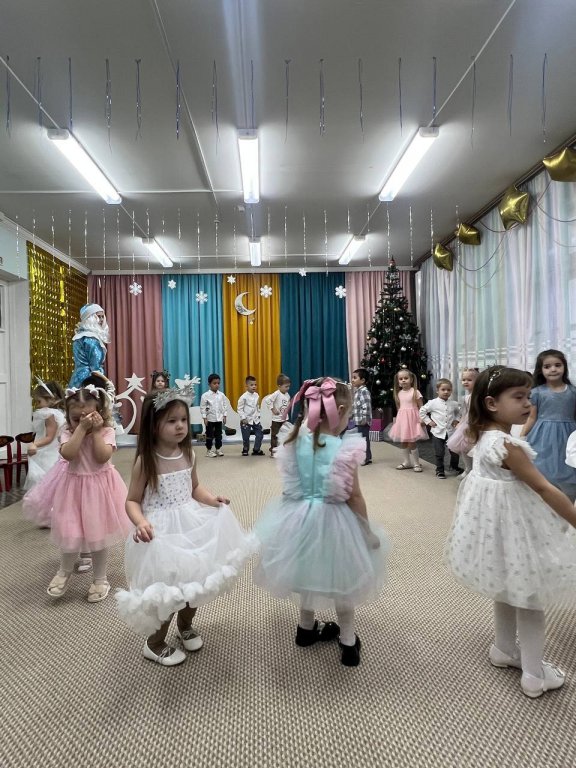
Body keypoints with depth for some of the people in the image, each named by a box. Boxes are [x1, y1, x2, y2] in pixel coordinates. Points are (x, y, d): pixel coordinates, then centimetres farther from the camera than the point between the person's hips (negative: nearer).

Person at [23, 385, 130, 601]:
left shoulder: (106, 432, -9)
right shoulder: (68, 433, -5)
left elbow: (103, 457, -22)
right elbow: (68, 454, -23)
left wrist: (96, 431, -20)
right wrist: (81, 428, -24)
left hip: (99, 488, -1)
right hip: (74, 488, 1)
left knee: (99, 533, 9)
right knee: (71, 533, 5)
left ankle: (100, 578, 29)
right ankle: (65, 572, 36)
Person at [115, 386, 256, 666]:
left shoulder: (188, 455, -2)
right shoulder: (146, 461, -17)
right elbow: (133, 501, -11)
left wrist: (211, 499, -4)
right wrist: (140, 522, -29)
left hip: (191, 525, 6)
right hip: (163, 532, -5)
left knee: (193, 582, 18)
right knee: (168, 591, 3)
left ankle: (185, 626, 48)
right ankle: (154, 644, 31)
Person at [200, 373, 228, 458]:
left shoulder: (221, 395, 0)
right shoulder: (205, 395, -10)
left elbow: (225, 406, 7)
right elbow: (202, 407, -8)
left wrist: (224, 416, 4)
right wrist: (204, 418, -10)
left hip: (219, 418, 3)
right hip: (210, 418, -3)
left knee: (218, 434, 11)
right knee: (209, 435, 5)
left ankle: (218, 449, 23)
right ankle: (209, 450, 16)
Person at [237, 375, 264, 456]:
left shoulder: (256, 395, 2)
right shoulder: (243, 397, -15)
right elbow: (239, 409, -11)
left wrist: (258, 415, 8)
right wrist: (243, 418, -15)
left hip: (255, 419, 5)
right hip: (246, 421, -5)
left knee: (260, 435, 2)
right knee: (246, 437, 5)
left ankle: (256, 450, 16)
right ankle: (245, 450, 26)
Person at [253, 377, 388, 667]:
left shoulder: (296, 441, -9)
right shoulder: (344, 449, -23)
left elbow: (293, 485, 0)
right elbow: (353, 496, -16)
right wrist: (367, 531, -4)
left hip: (301, 517, 5)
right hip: (333, 521, -4)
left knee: (309, 572, 27)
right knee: (341, 581, 18)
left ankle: (307, 628, 47)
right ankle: (348, 642, 33)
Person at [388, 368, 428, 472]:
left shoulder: (415, 392, -9)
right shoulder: (399, 393, 7)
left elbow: (421, 407, -9)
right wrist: (398, 418, 14)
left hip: (412, 418, -6)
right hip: (402, 419, 6)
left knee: (411, 442, -5)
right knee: (403, 442, 10)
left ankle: (416, 463, 9)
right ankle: (406, 462, 24)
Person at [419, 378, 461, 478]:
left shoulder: (454, 404, 1)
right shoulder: (433, 403, -8)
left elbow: (459, 412, 21)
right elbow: (422, 411, -2)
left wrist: (456, 420, 6)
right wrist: (428, 421, -6)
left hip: (451, 431, 3)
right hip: (438, 432, -3)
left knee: (455, 451, 11)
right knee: (439, 453, 3)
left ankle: (454, 467, 35)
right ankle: (440, 470, 17)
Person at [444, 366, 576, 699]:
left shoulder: (484, 435, -1)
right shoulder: (508, 445, -29)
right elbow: (543, 489, -23)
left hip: (500, 519, 9)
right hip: (513, 523, -9)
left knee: (508, 591, 26)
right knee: (530, 598, 9)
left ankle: (504, 650, 44)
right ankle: (534, 675, 24)